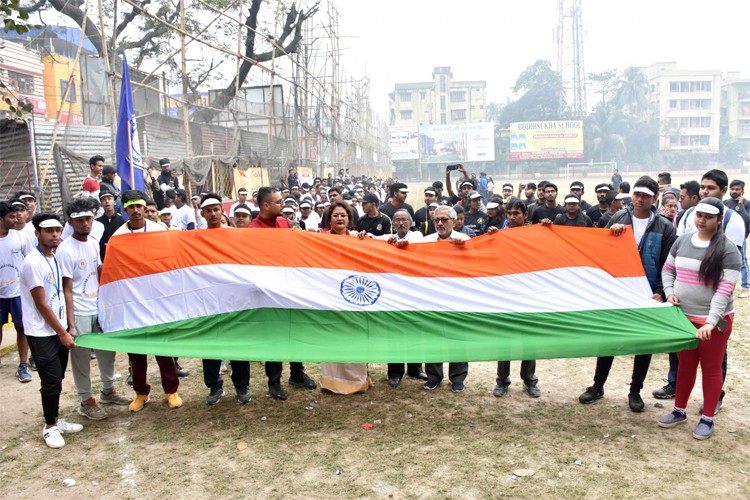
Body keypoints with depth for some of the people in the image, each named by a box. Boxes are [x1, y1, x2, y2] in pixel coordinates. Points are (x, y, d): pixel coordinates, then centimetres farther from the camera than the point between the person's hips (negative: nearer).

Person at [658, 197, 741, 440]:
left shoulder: (728, 250, -12)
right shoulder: (682, 242, 4)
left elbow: (725, 289, -18)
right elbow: (668, 270, 15)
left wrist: (711, 322, -26)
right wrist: (669, 292, -5)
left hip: (713, 321, -4)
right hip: (683, 316, 5)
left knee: (711, 369, 9)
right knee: (686, 365, 17)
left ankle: (707, 419, 23)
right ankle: (679, 411, 31)